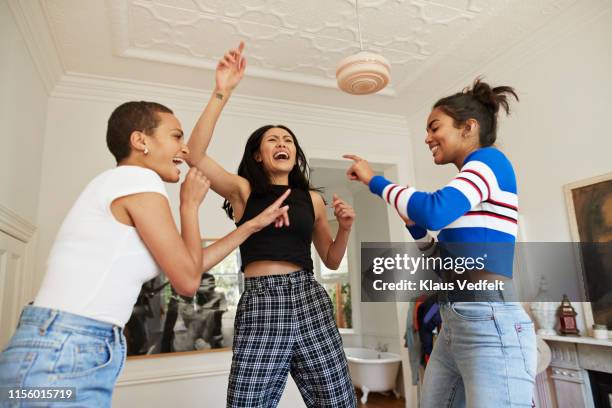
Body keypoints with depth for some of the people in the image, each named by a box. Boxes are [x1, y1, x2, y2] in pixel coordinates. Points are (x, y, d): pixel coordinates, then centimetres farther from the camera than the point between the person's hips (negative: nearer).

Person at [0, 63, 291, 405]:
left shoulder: (120, 185, 16)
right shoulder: (139, 181, -13)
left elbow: (188, 265, 16)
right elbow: (188, 282, -10)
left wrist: (254, 224, 19)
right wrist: (191, 204, -1)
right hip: (62, 356, -10)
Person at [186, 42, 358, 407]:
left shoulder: (312, 199, 14)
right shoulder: (243, 190, 6)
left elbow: (332, 260, 19)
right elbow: (195, 154, -12)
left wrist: (345, 228, 0)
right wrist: (223, 92, -17)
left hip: (310, 299, 3)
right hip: (260, 301, -2)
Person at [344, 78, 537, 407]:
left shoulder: (490, 159, -5)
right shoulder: (467, 183, 18)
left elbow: (435, 211, -25)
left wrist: (374, 181, -12)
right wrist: (415, 228, 10)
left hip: (491, 323, -9)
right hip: (454, 323, 9)